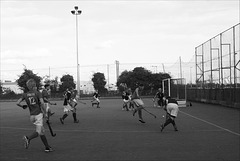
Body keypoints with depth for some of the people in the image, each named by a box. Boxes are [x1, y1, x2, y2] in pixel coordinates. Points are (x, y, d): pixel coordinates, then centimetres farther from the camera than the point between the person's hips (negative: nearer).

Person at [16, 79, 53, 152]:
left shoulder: (25, 94, 6)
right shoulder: (38, 93, -6)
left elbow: (18, 103, 1)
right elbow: (42, 103, -16)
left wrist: (23, 106, 20)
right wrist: (44, 112, -5)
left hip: (32, 115, 6)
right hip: (38, 114, -6)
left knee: (42, 131, 14)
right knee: (38, 132, -7)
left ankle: (47, 147, 16)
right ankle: (28, 138, -33)